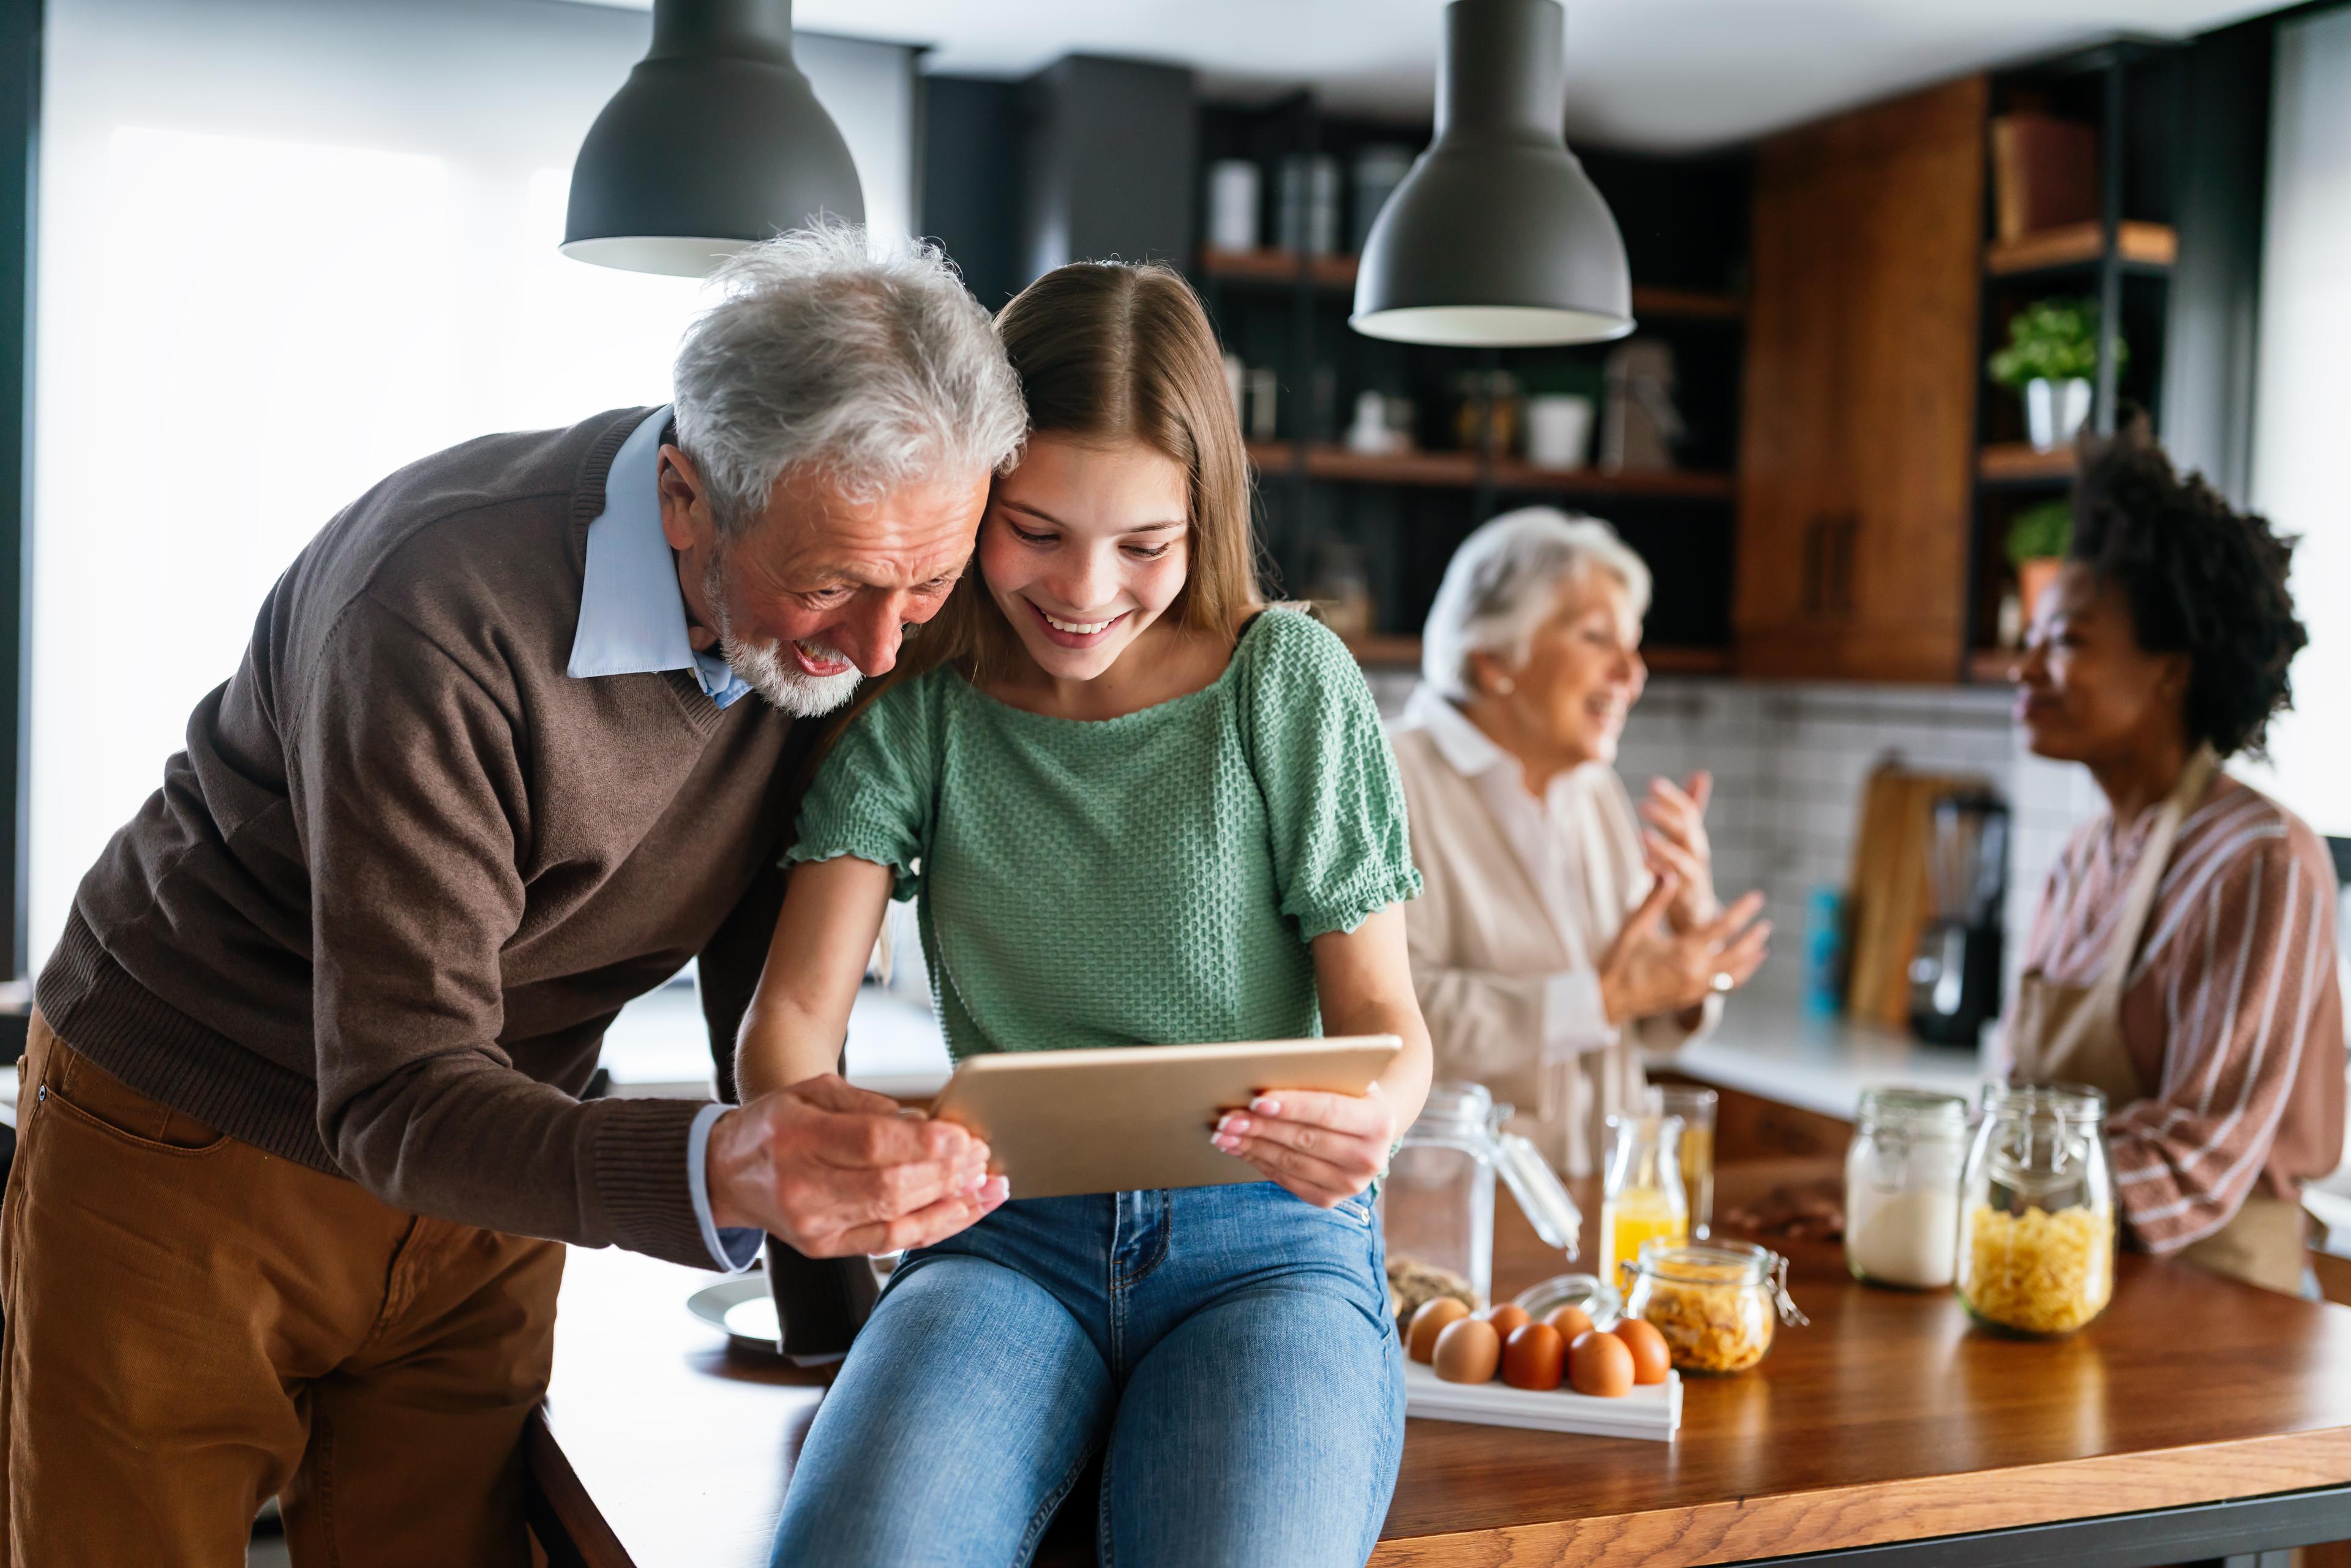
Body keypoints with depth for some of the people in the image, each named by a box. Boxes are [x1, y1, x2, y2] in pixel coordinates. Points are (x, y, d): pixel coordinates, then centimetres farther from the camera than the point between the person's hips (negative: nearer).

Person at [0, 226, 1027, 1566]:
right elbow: (391, 1102, -35)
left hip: (486, 1188, 5)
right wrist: (720, 1171, -52)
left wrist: (818, 1208, -4)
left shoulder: (834, 623, -13)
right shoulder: (444, 612, -33)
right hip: (187, 1153, -4)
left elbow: (762, 973, 1)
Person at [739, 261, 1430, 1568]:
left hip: (1264, 1241, 0)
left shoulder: (1288, 682, 1)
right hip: (1007, 1234, 1)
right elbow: (794, 1009, -2)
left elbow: (1383, 1014, 3)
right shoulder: (918, 700, 4)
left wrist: (1371, 1119, -23)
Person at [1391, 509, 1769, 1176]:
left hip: (1595, 1197, 7)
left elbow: (1654, 1026, 16)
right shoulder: (1396, 785, -10)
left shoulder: (1598, 791, 14)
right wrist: (1602, 999, -19)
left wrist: (1694, 920, -4)